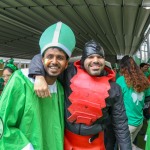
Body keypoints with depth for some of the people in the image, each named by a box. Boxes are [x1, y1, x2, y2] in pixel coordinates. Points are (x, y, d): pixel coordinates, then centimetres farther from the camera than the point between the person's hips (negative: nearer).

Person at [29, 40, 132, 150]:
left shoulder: (113, 88, -7)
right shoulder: (70, 73, -10)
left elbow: (120, 123, -1)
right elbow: (41, 58, -8)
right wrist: (39, 76, -27)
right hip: (67, 139, 0)